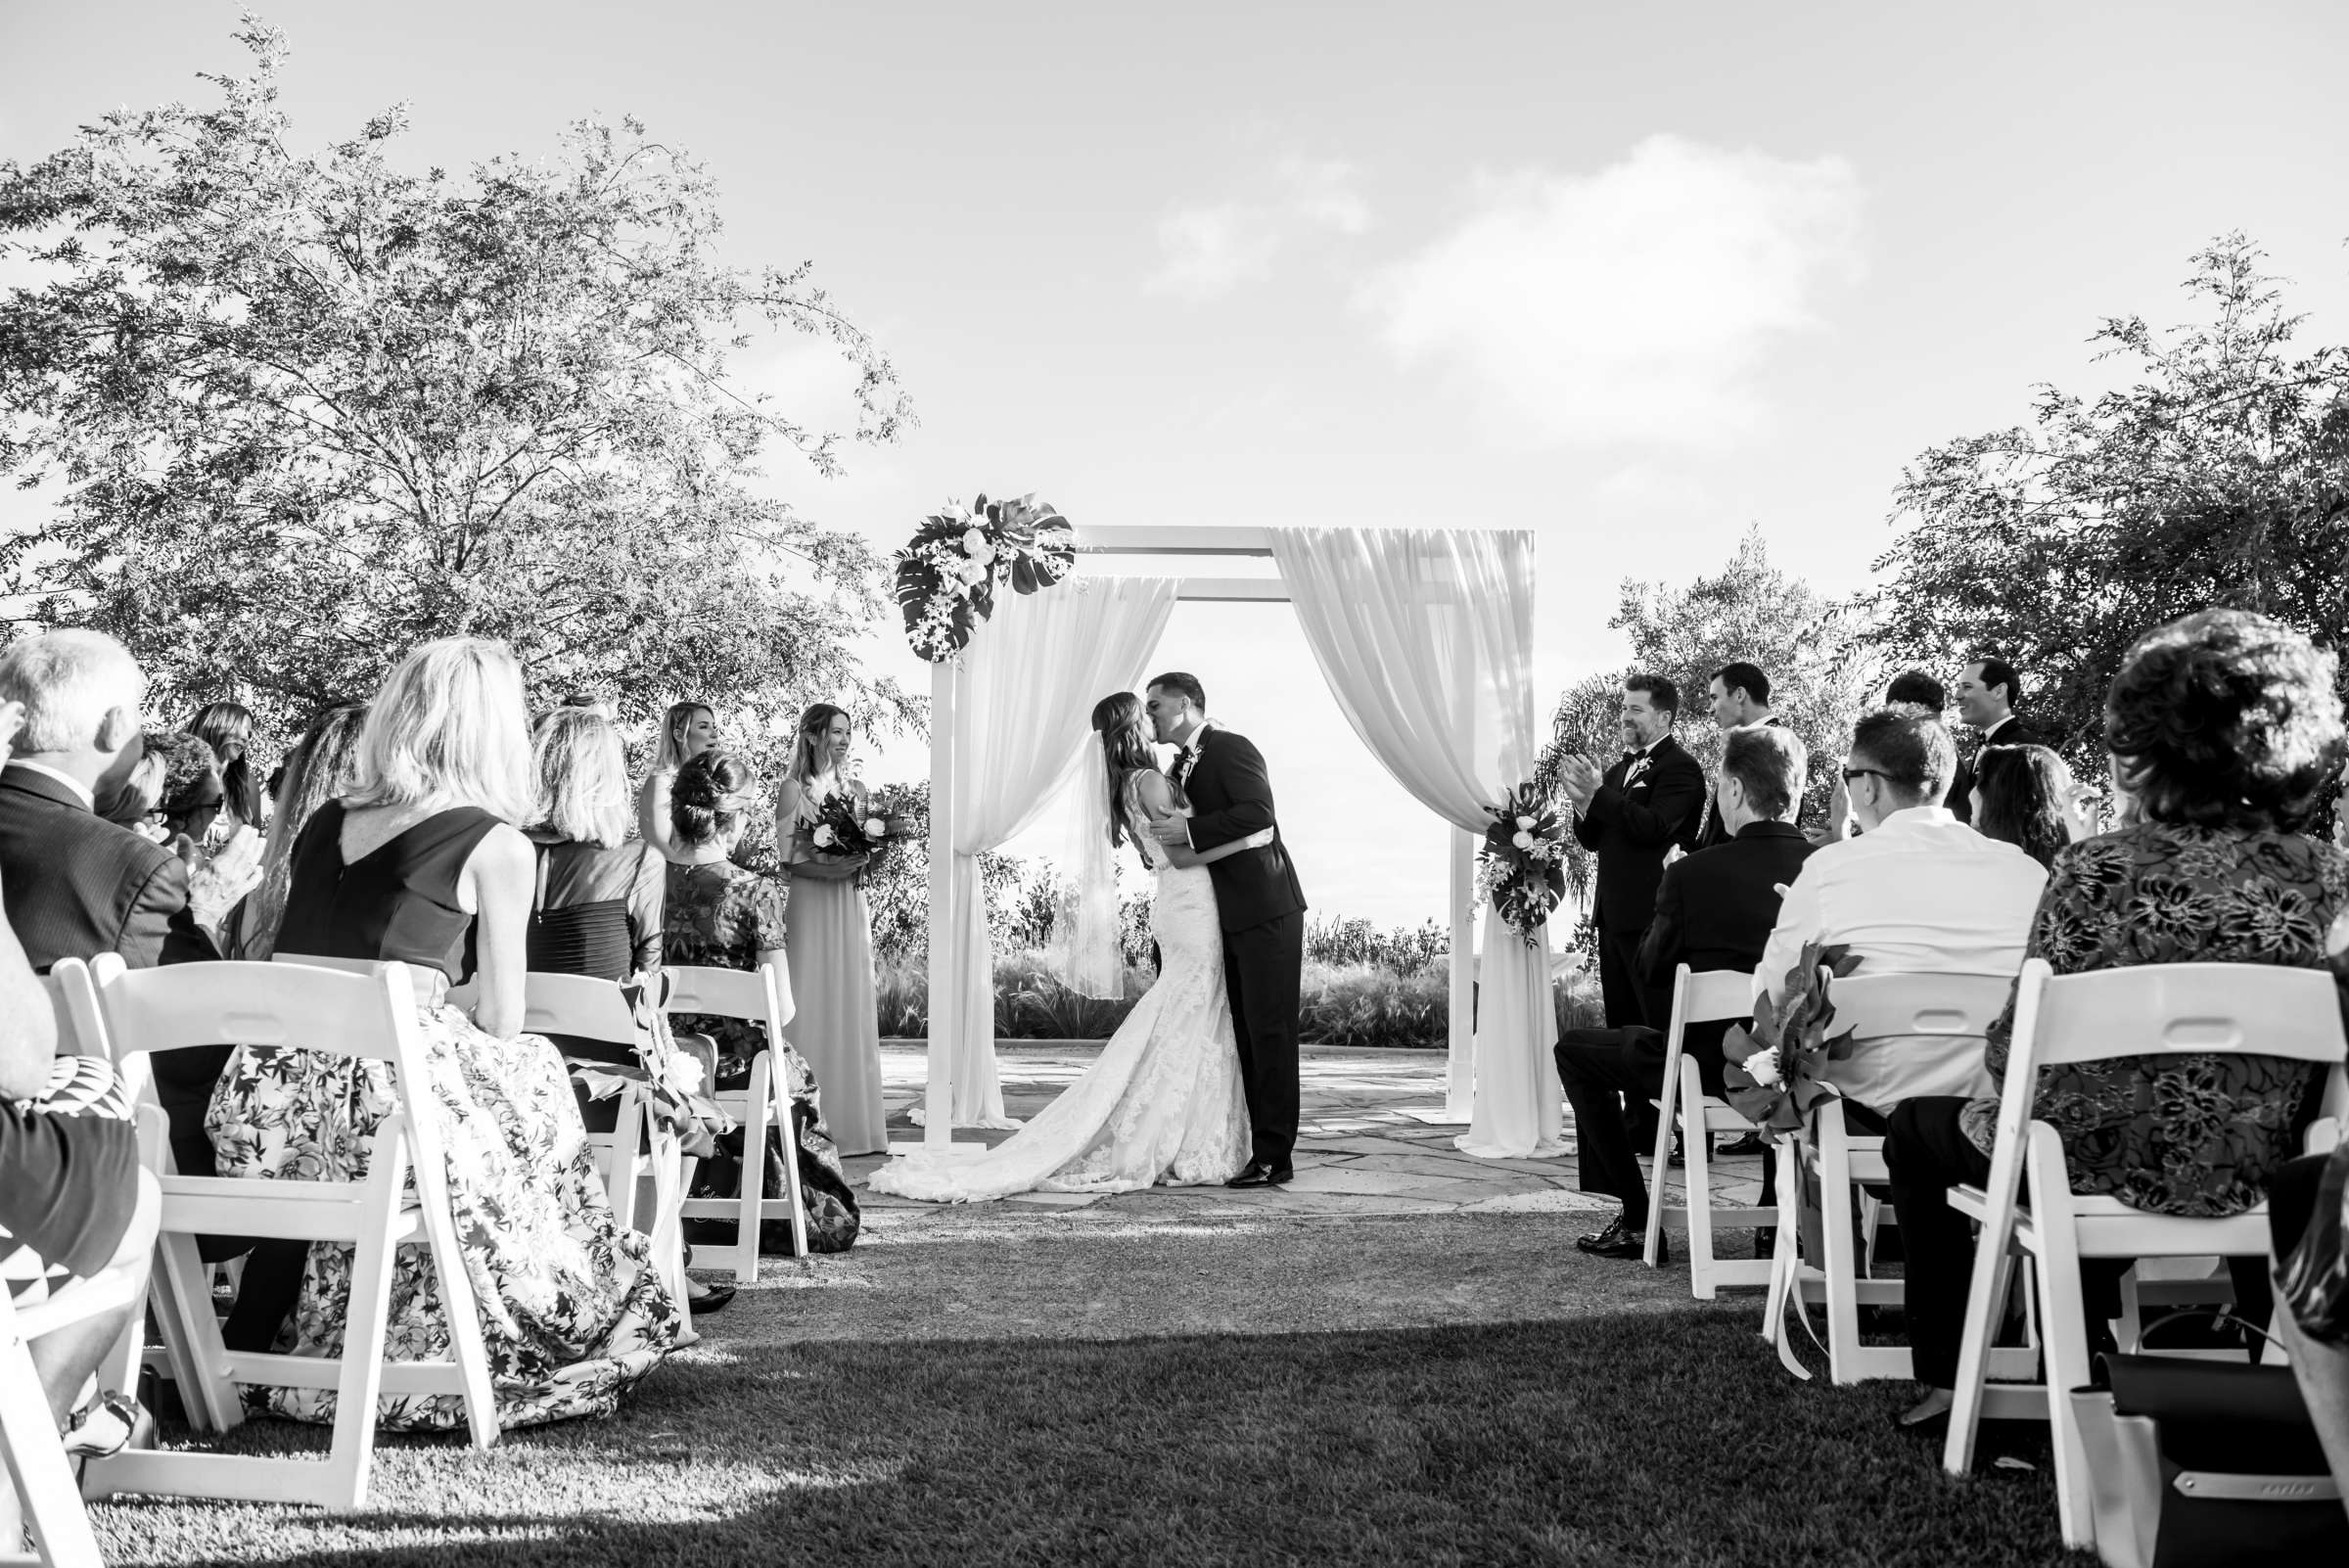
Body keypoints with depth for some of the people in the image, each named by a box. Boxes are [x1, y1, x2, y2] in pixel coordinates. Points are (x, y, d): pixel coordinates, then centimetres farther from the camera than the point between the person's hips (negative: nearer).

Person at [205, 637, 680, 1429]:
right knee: (535, 1073, 20)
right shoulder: (496, 847, 0)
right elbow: (501, 1026, 3)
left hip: (268, 1096, 6)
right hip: (387, 1095, -6)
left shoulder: (323, 822, 16)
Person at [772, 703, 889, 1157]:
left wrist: (858, 861, -4)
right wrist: (827, 868, -21)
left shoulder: (854, 789, 11)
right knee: (811, 998, -4)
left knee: (853, 999, 6)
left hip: (850, 904, 5)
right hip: (810, 903, -5)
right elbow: (785, 855, -9)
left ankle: (852, 1101, 13)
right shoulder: (793, 789, -4)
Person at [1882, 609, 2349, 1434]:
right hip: (2259, 1180, 4)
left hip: (2101, 1167, -4)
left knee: (1918, 1128, 24)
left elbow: (2014, 1051, -15)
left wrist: (1997, 1040, 8)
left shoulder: (2096, 873, -19)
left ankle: (1945, 1381, 26)